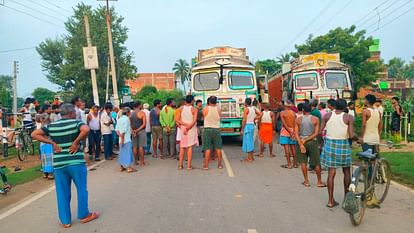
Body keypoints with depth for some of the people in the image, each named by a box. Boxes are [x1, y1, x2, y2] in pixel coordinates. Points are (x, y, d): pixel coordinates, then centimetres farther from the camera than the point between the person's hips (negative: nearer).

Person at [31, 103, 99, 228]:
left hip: (58, 164, 4)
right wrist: (76, 142, -14)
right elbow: (86, 130, -25)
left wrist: (52, 143, 1)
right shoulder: (76, 122, -5)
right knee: (81, 189, 13)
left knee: (62, 193, 13)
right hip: (76, 162, -4)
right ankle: (84, 215, 24)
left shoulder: (51, 125, 8)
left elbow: (34, 134, 3)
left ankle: (65, 220, 22)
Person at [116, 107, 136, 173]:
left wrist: (120, 136, -2)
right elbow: (123, 130, -20)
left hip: (122, 139, 8)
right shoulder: (126, 119, -15)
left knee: (122, 152, 15)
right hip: (126, 139, -8)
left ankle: (122, 167, 22)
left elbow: (116, 129, 7)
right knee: (128, 152, -3)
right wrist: (122, 139, -17)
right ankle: (129, 168, 0)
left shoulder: (120, 119, 11)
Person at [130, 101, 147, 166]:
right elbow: (144, 124, -15)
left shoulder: (131, 114, 7)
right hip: (141, 131, -5)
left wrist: (133, 130, -3)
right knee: (141, 146, -2)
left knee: (134, 146, 9)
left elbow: (130, 123, 3)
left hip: (134, 131, 5)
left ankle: (136, 161, 16)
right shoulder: (142, 113, -8)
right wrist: (138, 130, -11)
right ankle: (142, 161, 2)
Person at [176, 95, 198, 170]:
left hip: (183, 128, 3)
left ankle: (180, 164, 13)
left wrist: (183, 124, -6)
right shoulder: (194, 109, -6)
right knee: (190, 147, 1)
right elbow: (194, 121, -16)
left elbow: (177, 120, -5)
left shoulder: (181, 108, 3)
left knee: (182, 147, 11)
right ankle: (189, 165, 0)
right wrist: (188, 128, -13)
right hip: (191, 129, -3)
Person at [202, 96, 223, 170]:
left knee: (207, 148, 2)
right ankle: (220, 164, 18)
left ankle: (206, 165, 3)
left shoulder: (205, 109, -6)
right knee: (218, 148, 11)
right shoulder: (218, 109, -2)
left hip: (207, 129, -1)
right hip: (216, 129, 1)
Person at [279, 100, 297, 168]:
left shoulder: (282, 112, -7)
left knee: (286, 148, -2)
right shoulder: (293, 113, 4)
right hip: (293, 131, 5)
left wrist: (289, 131, -14)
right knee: (293, 147, 12)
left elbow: (284, 123, -15)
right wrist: (293, 132, 0)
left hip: (285, 131, -5)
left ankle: (289, 164, -1)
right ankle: (295, 163, 18)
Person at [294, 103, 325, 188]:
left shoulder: (298, 119, -2)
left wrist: (301, 144, -12)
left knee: (303, 162, 9)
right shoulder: (315, 119, -4)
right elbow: (316, 133, -10)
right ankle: (319, 182, 19)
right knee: (317, 163, 10)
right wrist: (306, 140, -9)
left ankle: (306, 181, 13)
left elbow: (296, 133, -9)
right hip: (312, 142, -1)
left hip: (300, 141, 1)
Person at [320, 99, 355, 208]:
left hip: (329, 144, 2)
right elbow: (351, 135, -13)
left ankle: (331, 200, 10)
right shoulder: (349, 117, -7)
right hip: (343, 145, -1)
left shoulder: (327, 115, 0)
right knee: (346, 172, 17)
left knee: (331, 173, 6)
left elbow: (320, 131, -3)